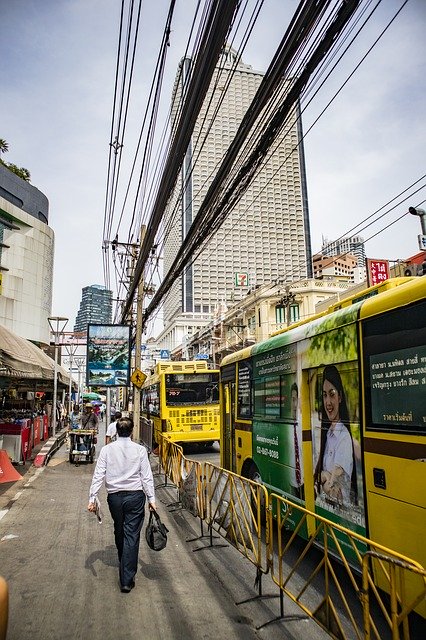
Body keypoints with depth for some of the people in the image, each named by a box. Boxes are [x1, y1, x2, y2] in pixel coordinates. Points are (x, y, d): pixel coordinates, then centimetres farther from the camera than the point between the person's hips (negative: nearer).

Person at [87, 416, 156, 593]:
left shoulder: (107, 449, -4)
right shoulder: (140, 450, -7)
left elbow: (98, 475, -6)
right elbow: (147, 477, -6)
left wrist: (92, 498, -1)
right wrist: (151, 499, 0)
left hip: (115, 497, 2)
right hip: (135, 496, -2)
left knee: (119, 532, 23)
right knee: (132, 535, 3)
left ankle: (124, 565, 44)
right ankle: (127, 579, 2)